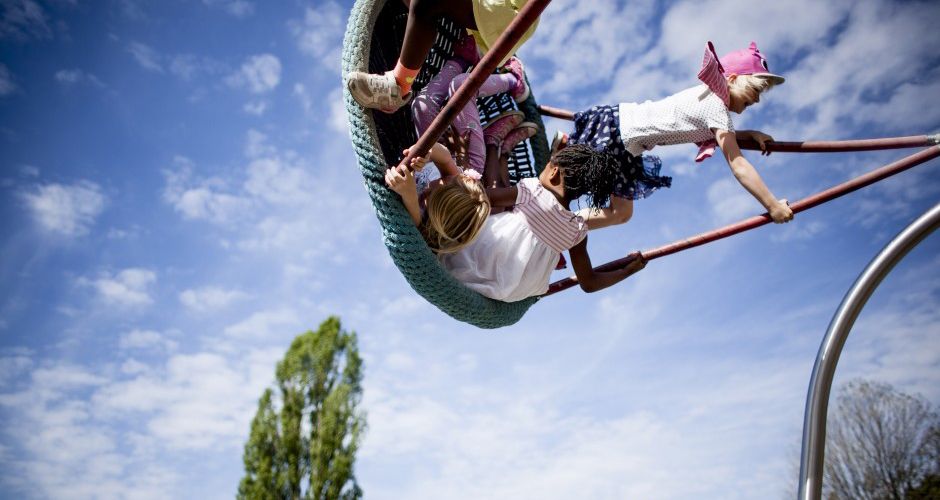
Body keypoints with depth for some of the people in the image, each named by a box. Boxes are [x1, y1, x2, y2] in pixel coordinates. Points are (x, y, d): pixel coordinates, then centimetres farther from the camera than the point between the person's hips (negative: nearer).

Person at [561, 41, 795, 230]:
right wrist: (773, 206, -21)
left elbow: (719, 136, 28)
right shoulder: (716, 107, -19)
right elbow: (738, 165, -23)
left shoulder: (711, 95, 9)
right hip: (614, 130, -10)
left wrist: (751, 134, 13)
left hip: (623, 143, 10)